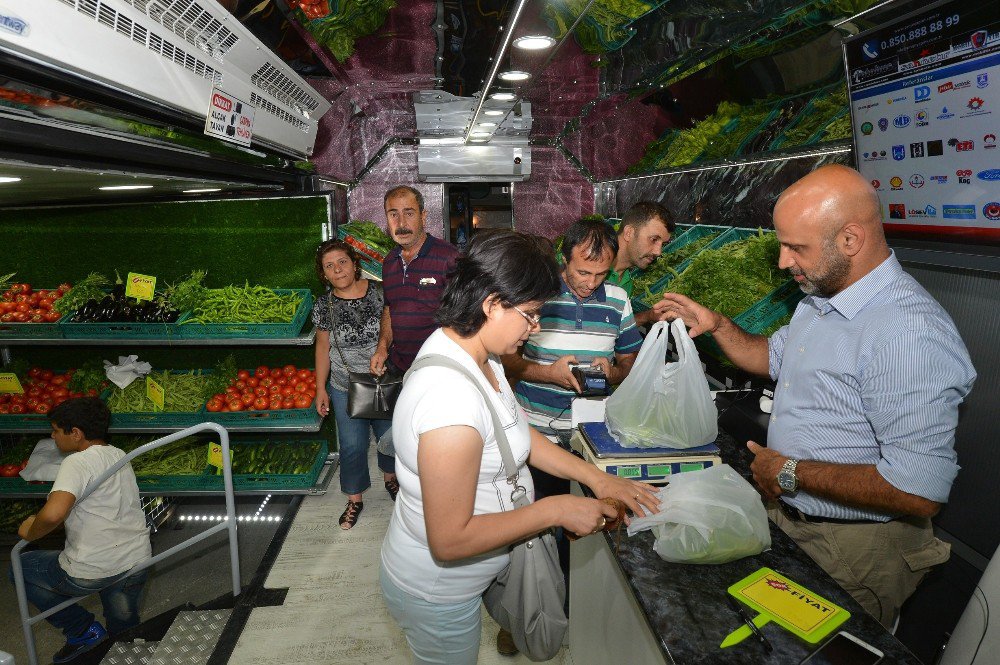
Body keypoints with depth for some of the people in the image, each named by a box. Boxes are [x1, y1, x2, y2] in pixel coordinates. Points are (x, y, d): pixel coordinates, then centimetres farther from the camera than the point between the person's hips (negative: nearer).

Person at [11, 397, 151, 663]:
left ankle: (82, 630, 14)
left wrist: (30, 532, -11)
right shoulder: (120, 455, 9)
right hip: (137, 561, 8)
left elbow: (53, 514, -32)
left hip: (91, 572, -8)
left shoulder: (78, 462, -16)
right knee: (123, 632, 32)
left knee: (19, 567, 20)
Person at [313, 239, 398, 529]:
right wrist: (321, 389, 4)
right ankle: (355, 500, 28)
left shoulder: (379, 293, -10)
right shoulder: (324, 306, -6)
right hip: (345, 389, 0)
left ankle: (390, 477, 47)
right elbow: (323, 347, 3)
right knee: (352, 446, 6)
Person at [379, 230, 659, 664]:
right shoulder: (451, 399, -36)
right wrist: (556, 510, -24)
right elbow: (449, 540, -30)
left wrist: (598, 478, -1)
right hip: (437, 593, -8)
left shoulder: (474, 353, -6)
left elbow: (518, 434, 6)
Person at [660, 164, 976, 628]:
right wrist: (717, 326, 3)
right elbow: (772, 357, 20)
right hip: (786, 519, 9)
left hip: (852, 550, -8)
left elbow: (919, 490, -33)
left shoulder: (911, 333, -30)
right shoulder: (818, 300, 3)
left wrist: (790, 473, -24)